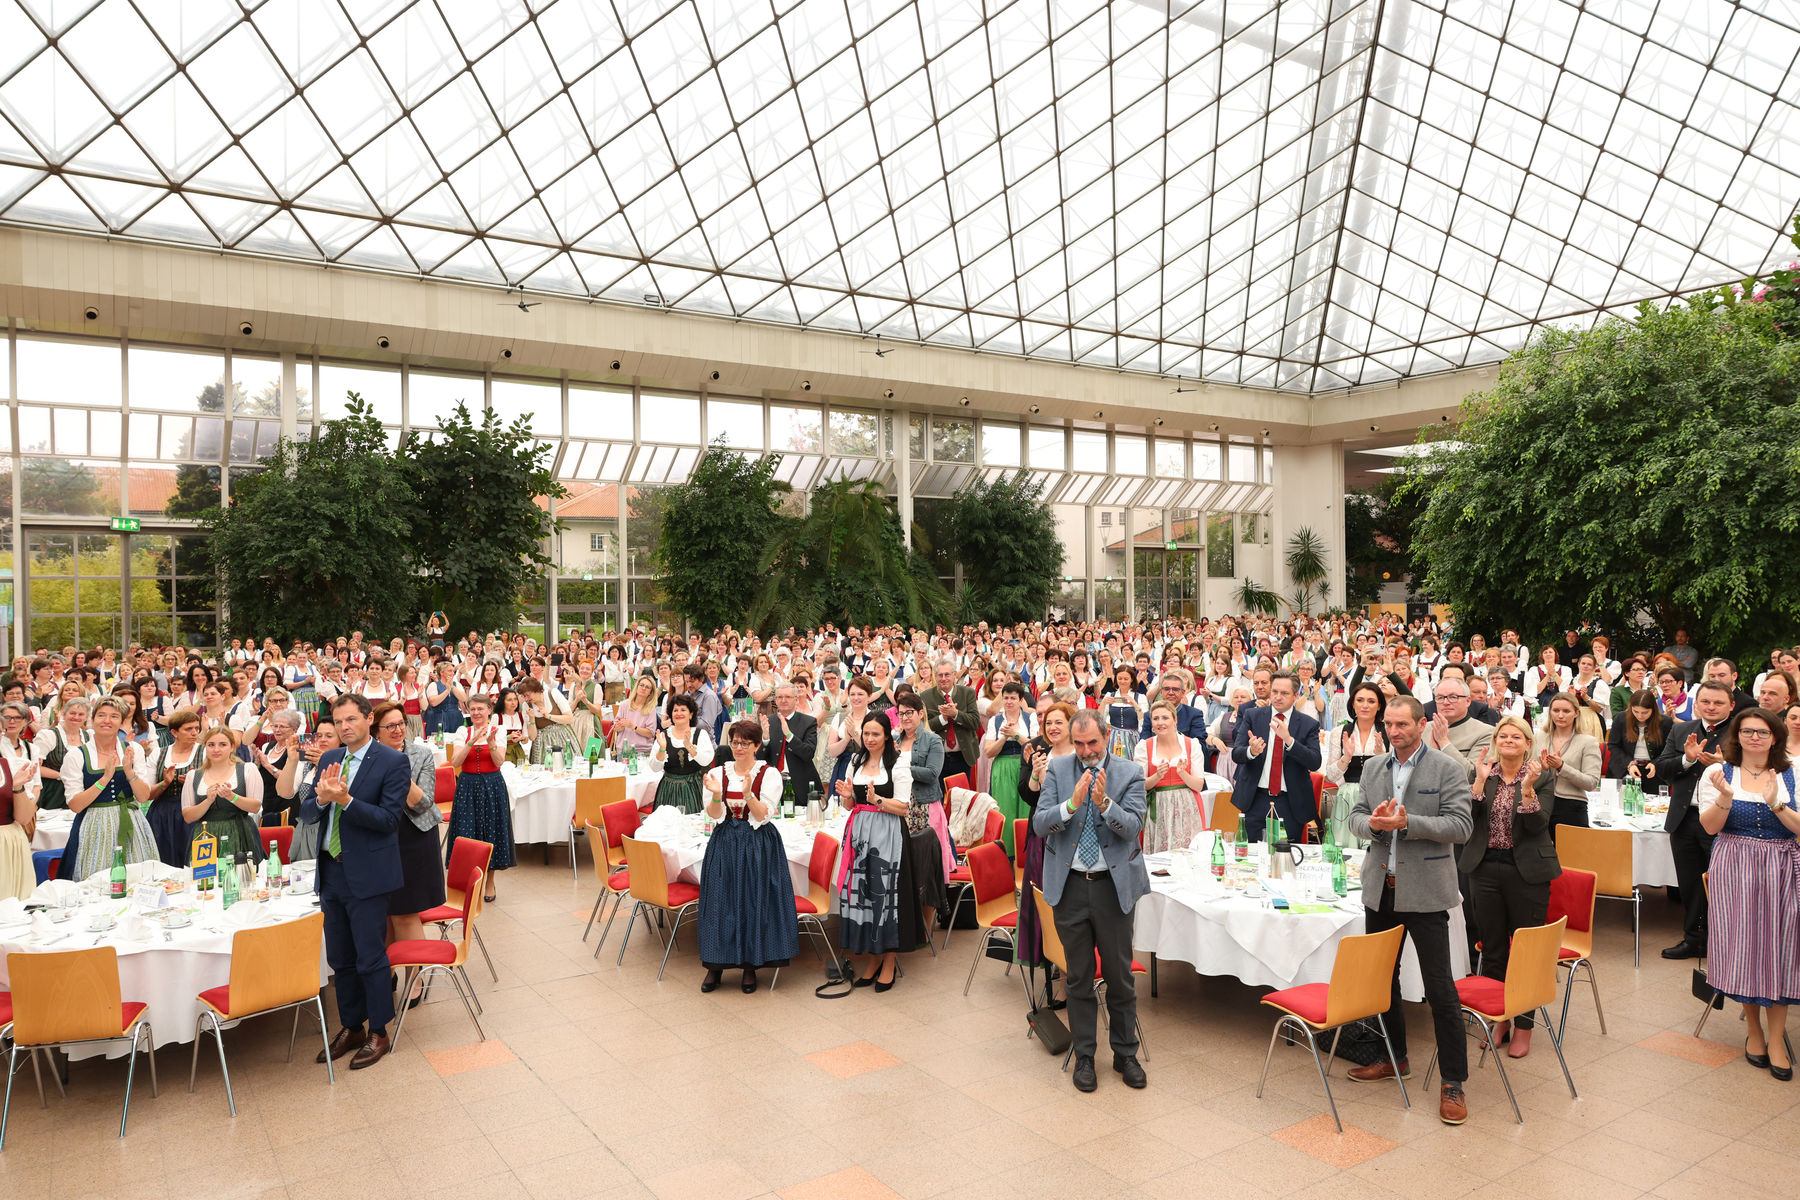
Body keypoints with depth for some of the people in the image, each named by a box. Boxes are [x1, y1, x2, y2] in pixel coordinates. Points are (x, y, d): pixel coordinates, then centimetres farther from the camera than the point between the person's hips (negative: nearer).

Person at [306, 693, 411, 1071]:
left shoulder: (393, 761, -11)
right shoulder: (328, 760, 9)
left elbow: (389, 818, -17)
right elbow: (308, 812, 9)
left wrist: (345, 800, -26)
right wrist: (322, 799, -13)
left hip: (367, 874, -6)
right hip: (331, 870, 7)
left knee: (370, 958, 2)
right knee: (340, 959, 17)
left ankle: (378, 1033, 17)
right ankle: (350, 1028, 32)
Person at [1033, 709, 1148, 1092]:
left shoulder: (1129, 773, -4)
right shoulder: (1057, 769, -1)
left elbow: (1133, 827, -14)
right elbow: (1039, 824, -9)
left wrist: (1104, 803, -31)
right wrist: (1072, 802, -26)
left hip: (1114, 885, -1)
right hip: (1070, 885, 1)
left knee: (1120, 974, 10)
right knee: (1079, 977, 11)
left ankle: (1125, 1053, 28)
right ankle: (1084, 1055, 25)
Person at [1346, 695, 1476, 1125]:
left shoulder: (1448, 768, -7)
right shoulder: (1373, 768, 10)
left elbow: (1461, 826, -13)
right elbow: (1356, 817, 11)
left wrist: (1406, 823, -23)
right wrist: (1373, 823, -12)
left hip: (1424, 893, -6)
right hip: (1380, 889, 6)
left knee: (1440, 988, -3)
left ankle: (1453, 1081, 8)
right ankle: (1394, 1057, 34)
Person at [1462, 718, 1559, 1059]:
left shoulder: (1543, 776, -3)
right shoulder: (1482, 774, 4)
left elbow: (1538, 825, -12)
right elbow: (1467, 818, -7)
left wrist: (1527, 787, -24)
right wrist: (1481, 781, -15)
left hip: (1527, 872, -3)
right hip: (1486, 868, 3)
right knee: (1492, 950, 12)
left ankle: (1523, 1025, 19)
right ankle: (1500, 1019, 27)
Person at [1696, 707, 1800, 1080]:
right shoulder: (1719, 772, 1)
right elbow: (1710, 827, -4)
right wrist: (1725, 797, -20)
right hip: (1734, 870, 0)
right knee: (1743, 944, 3)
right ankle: (1753, 1028, 20)